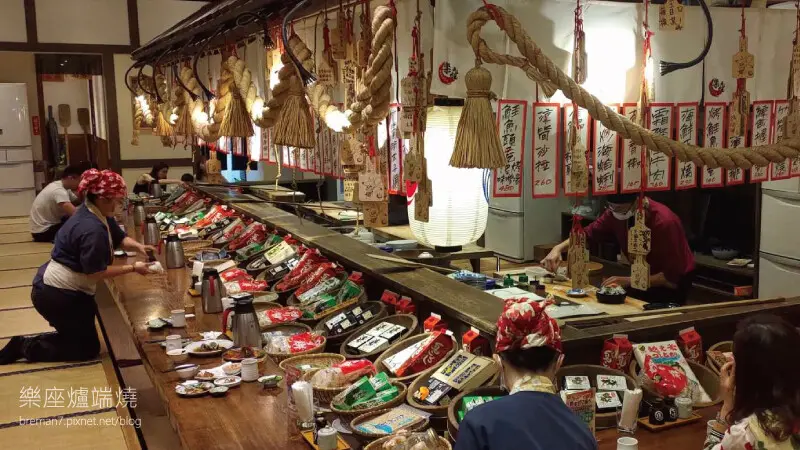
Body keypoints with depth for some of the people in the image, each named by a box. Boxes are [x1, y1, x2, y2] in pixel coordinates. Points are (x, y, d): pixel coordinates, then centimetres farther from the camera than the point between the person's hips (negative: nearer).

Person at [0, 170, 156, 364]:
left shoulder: (99, 215, 3)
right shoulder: (91, 229, -27)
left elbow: (120, 239, 13)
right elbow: (96, 273, -24)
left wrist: (139, 247, -7)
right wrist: (132, 268, -19)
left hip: (57, 289, 10)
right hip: (57, 295, -10)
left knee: (79, 337, 25)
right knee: (89, 348, 2)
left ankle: (27, 342, 18)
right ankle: (26, 347, 2)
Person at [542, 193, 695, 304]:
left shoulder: (664, 222, -32)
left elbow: (672, 277, -29)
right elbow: (588, 233, -4)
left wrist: (630, 281, -33)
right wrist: (559, 248, -21)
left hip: (673, 283, -5)